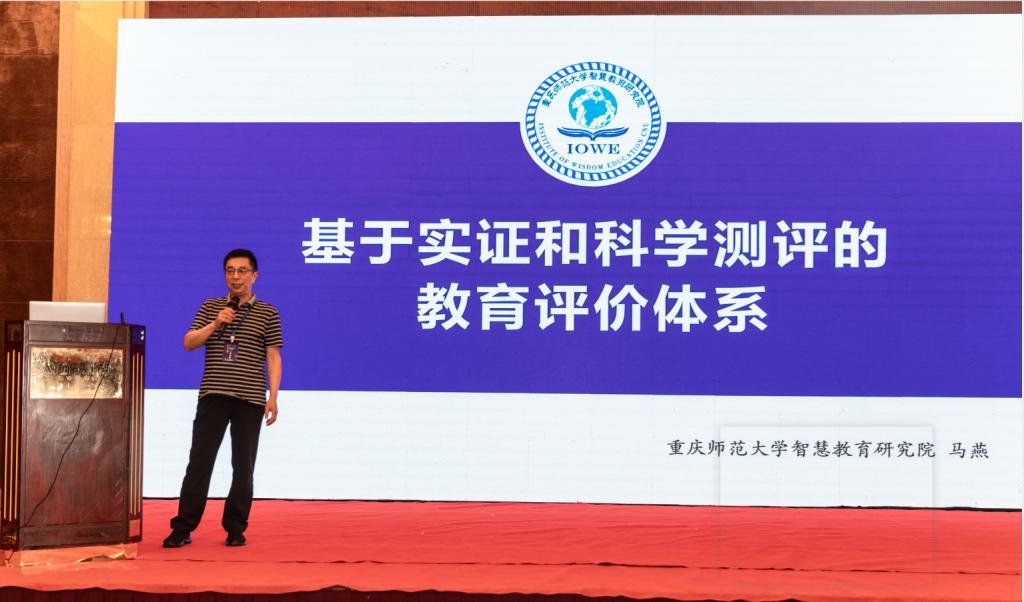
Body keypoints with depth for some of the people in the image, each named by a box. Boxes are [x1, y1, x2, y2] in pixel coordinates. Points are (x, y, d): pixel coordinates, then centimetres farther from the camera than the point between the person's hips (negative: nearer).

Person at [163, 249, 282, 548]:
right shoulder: (210, 308, 12)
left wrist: (273, 397, -5)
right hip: (213, 396, 1)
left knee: (243, 466, 4)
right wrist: (215, 325, -9)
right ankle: (183, 527, 0)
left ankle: (235, 528, 12)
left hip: (250, 399, -1)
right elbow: (188, 343, 6)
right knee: (199, 461, -3)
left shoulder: (268, 313, 6)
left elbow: (273, 357, 3)